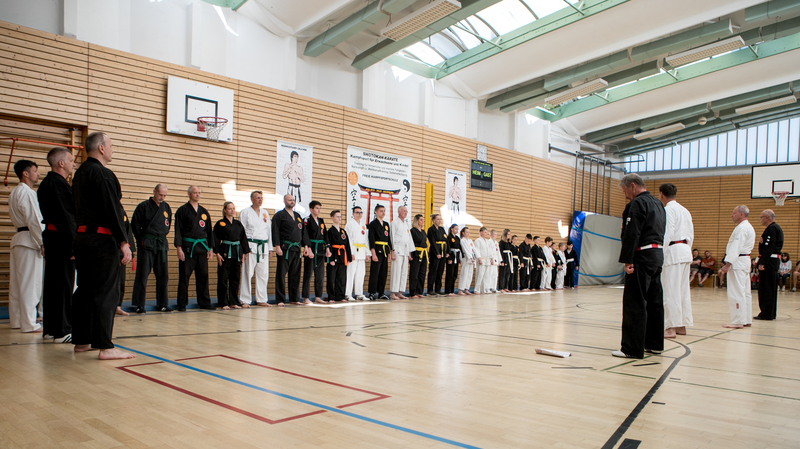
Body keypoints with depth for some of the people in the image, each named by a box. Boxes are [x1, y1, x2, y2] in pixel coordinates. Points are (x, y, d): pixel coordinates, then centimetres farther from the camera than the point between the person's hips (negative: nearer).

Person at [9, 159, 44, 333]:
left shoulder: (14, 192, 19)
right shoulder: (27, 192, -13)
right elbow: (33, 220, -18)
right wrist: (42, 243, -16)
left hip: (19, 239, 10)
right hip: (29, 240, -10)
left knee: (17, 282, 12)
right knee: (30, 282, -7)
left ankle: (16, 320, 19)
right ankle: (29, 323, -4)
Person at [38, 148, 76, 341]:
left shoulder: (46, 183, 18)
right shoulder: (58, 184, -15)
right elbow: (66, 216, -20)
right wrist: (74, 244, -20)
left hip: (51, 237, 11)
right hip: (61, 239, -11)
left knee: (52, 282, 14)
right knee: (64, 284, -6)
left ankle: (50, 327, 22)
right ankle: (63, 331, -1)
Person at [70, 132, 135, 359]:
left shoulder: (80, 173, 17)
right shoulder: (102, 174, -13)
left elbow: (81, 208, 19)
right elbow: (112, 210, -18)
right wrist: (124, 242, -17)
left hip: (81, 238, 10)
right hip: (101, 240, -10)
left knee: (85, 291, 15)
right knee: (106, 293, -7)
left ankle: (81, 341, 24)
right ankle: (105, 347, -6)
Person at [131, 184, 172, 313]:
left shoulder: (167, 208, 11)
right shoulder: (143, 206, -4)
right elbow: (135, 225, -2)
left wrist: (162, 237, 11)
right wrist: (141, 240, -2)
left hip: (162, 244, 5)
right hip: (147, 244, -5)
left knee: (163, 274, 6)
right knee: (142, 274, -5)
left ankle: (162, 304, 14)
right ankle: (139, 305, 2)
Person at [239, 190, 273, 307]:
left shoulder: (265, 213, 16)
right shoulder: (245, 212, 1)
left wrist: (270, 248, 14)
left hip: (263, 246, 5)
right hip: (250, 246, -5)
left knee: (263, 274, 6)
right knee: (247, 273, -7)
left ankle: (261, 300, 15)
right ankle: (245, 300, 0)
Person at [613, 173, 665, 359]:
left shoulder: (638, 203, -11)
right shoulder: (658, 204, 18)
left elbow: (632, 234, -19)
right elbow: (660, 232, 20)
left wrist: (627, 260, -18)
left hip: (643, 255, -10)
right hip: (658, 255, 10)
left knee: (634, 303, -8)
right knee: (654, 301, 15)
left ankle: (633, 349, -6)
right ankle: (655, 344, 24)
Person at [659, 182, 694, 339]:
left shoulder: (668, 210, -10)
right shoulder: (685, 211, 17)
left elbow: (667, 234, -18)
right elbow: (691, 234, 17)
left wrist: (659, 255, -16)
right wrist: (686, 250, 22)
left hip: (673, 251, -9)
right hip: (685, 251, 9)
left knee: (671, 291, -6)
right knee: (683, 289, 12)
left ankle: (671, 327, -5)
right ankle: (682, 325, 18)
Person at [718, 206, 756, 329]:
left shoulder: (741, 228, -15)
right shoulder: (749, 227, 19)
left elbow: (736, 248, -22)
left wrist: (727, 264, -24)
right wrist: (728, 262, 19)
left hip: (738, 263, -11)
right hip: (745, 261, 11)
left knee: (736, 292, -9)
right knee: (745, 292, 13)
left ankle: (738, 321, -8)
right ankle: (746, 320, 20)